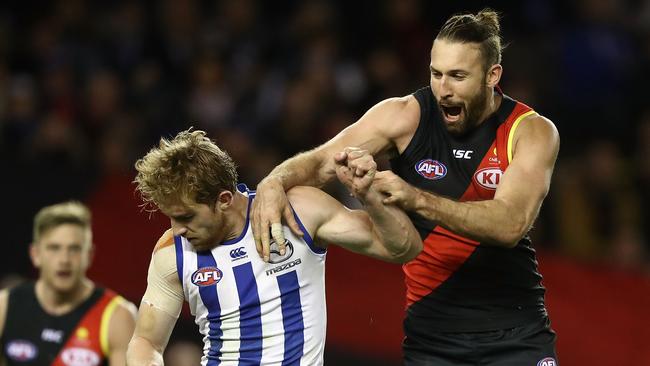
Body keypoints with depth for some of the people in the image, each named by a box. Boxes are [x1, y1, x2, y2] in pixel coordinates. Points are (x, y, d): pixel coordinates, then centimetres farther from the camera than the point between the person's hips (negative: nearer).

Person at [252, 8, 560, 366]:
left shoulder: (533, 131, -9)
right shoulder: (405, 116, -4)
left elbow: (510, 224, -24)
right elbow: (320, 162, -10)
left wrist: (417, 199, -38)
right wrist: (273, 183, -34)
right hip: (430, 334, 1)